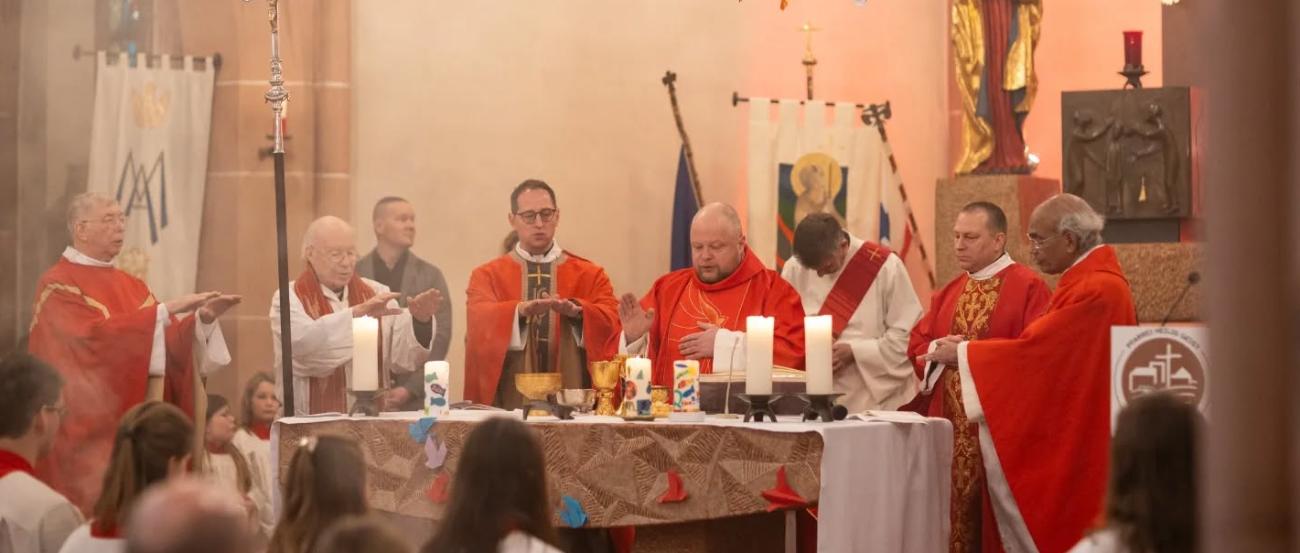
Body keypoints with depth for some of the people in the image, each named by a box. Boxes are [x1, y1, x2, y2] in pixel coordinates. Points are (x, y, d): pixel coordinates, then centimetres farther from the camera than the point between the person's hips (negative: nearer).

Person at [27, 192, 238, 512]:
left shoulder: (131, 287, 14)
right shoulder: (58, 285, -6)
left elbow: (165, 343, 9)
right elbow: (95, 333, -21)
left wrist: (202, 318, -10)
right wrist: (167, 310, -23)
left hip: (134, 423, 6)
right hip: (87, 427, -6)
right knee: (93, 509, -7)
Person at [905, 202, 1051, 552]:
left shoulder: (1028, 288, -6)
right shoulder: (950, 293, 17)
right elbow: (917, 344, 13)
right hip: (949, 420, 6)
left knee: (992, 513, -5)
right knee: (953, 509, 6)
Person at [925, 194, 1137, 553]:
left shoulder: (1095, 290, -20)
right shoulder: (1090, 280, 13)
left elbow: (1033, 350, -19)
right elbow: (1043, 347, 14)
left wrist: (963, 352, -7)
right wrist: (968, 348, 5)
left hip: (1076, 445, -10)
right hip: (1068, 436, 10)